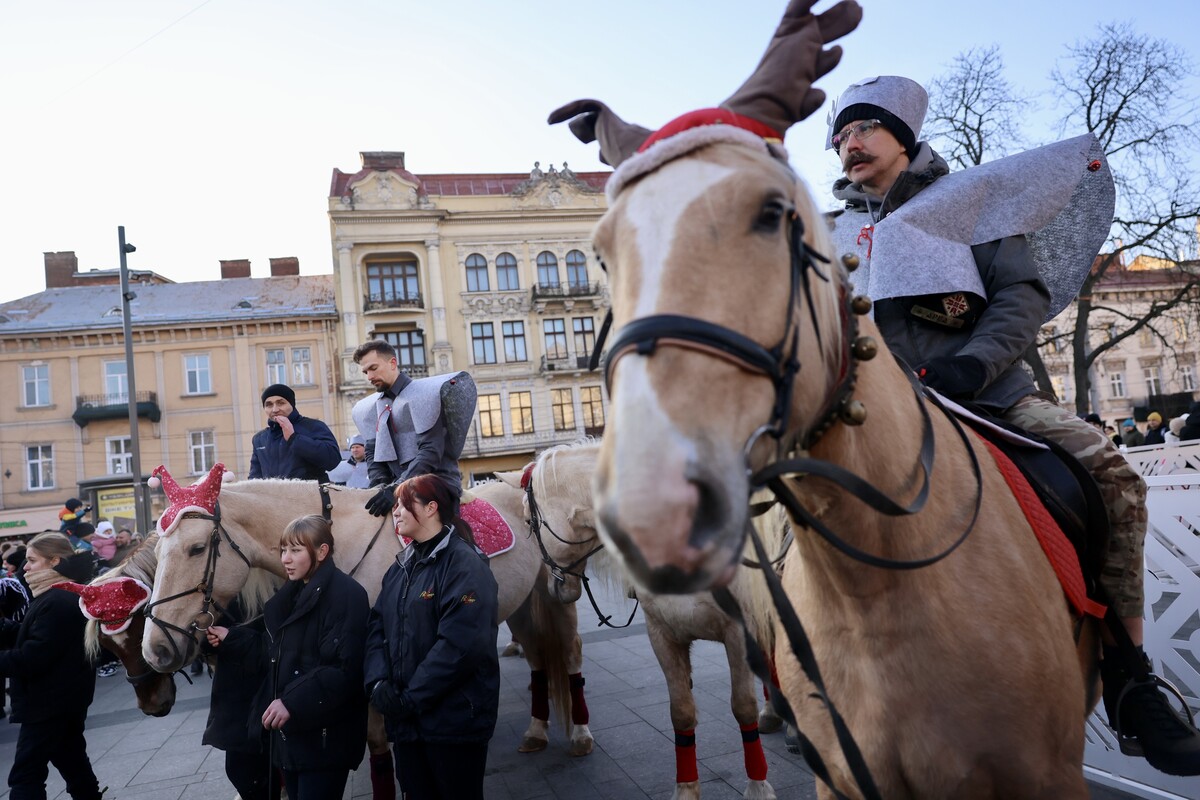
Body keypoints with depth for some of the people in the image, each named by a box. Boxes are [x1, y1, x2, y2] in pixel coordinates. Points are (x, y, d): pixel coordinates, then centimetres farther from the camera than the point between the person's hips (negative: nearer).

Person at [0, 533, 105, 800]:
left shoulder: (57, 602, -23)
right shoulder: (64, 596, 11)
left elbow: (30, 658, -25)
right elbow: (31, 638, 12)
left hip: (49, 702, -10)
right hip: (66, 698, 10)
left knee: (25, 773, -3)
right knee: (72, 761, 20)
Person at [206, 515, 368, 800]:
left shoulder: (346, 594, -16)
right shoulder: (291, 594, 13)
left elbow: (345, 668, -23)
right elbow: (277, 653, 17)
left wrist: (292, 702, -27)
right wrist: (231, 639, 8)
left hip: (324, 734, -9)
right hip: (289, 729, 9)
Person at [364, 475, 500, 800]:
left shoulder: (464, 563, -15)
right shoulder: (402, 565, 11)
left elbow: (460, 643, -24)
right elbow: (377, 626, 7)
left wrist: (410, 698, -20)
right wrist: (378, 682, -10)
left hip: (455, 720, -7)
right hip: (405, 722, 7)